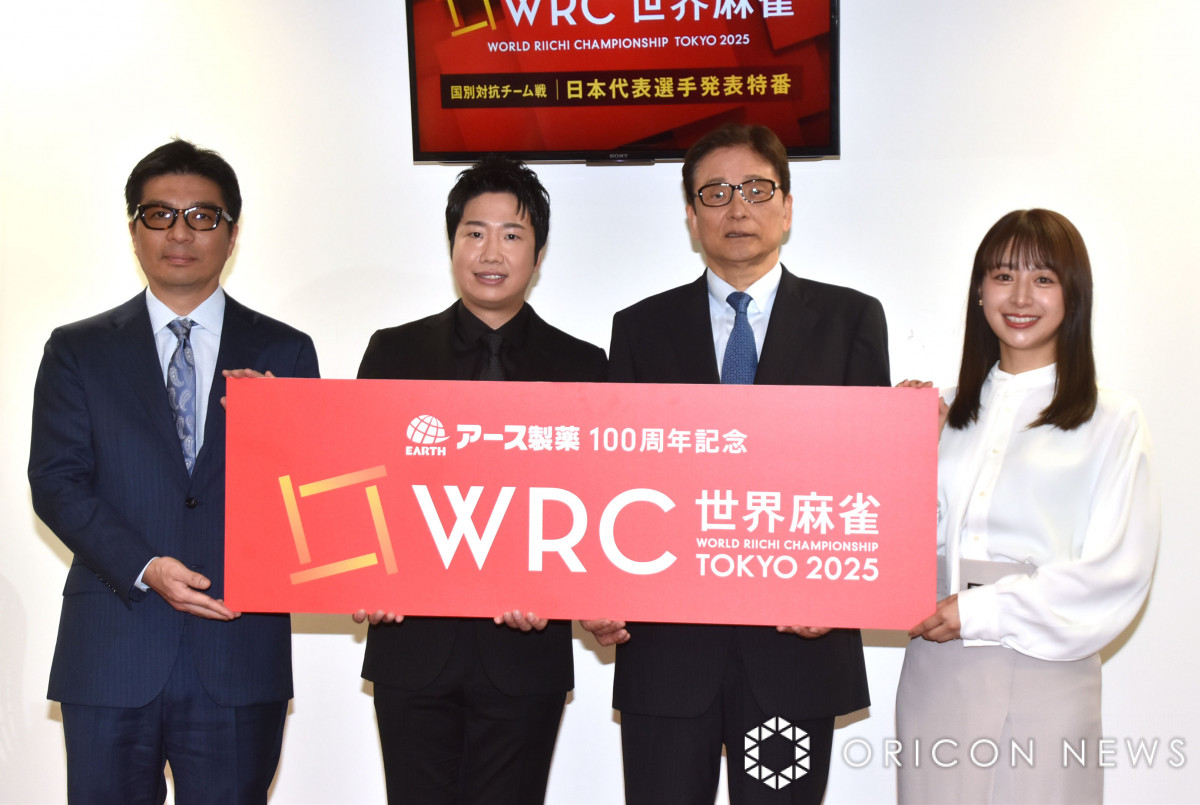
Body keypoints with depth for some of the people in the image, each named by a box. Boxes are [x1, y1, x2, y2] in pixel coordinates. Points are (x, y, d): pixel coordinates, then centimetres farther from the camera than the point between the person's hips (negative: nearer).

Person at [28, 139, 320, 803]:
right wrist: (144, 568, -15)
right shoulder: (77, 350, 9)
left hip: (238, 658, 0)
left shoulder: (284, 353, 9)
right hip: (110, 654, 0)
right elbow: (55, 482, 0)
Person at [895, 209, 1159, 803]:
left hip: (1046, 673, -3)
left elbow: (1117, 570, -6)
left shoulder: (1112, 420, 1)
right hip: (936, 671, 3)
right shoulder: (948, 413, 12)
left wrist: (980, 610, -10)